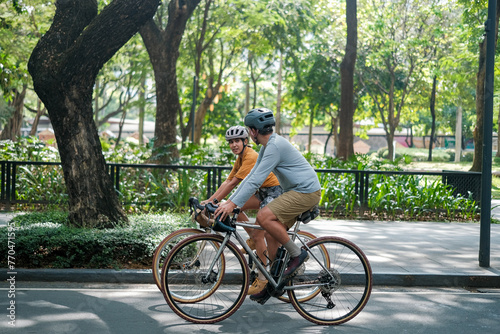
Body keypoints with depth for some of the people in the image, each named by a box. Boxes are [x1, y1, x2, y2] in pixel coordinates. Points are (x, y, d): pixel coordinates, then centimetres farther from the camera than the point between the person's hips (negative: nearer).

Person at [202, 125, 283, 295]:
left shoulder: (251, 157, -22)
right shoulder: (240, 158, 7)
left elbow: (233, 183, -27)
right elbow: (227, 181, 5)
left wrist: (214, 201, -29)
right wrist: (208, 200, -3)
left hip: (275, 191, -9)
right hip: (263, 192, 9)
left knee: (258, 234, -13)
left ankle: (262, 278, -5)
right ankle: (253, 239, 12)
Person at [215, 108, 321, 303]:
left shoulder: (275, 145, -19)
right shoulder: (267, 146, 14)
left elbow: (256, 180, -26)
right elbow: (251, 176, 16)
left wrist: (234, 204, -27)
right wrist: (229, 201, 12)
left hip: (306, 192, -10)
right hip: (296, 191, 10)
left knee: (264, 217, -22)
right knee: (272, 234, 7)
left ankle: (297, 254, -9)